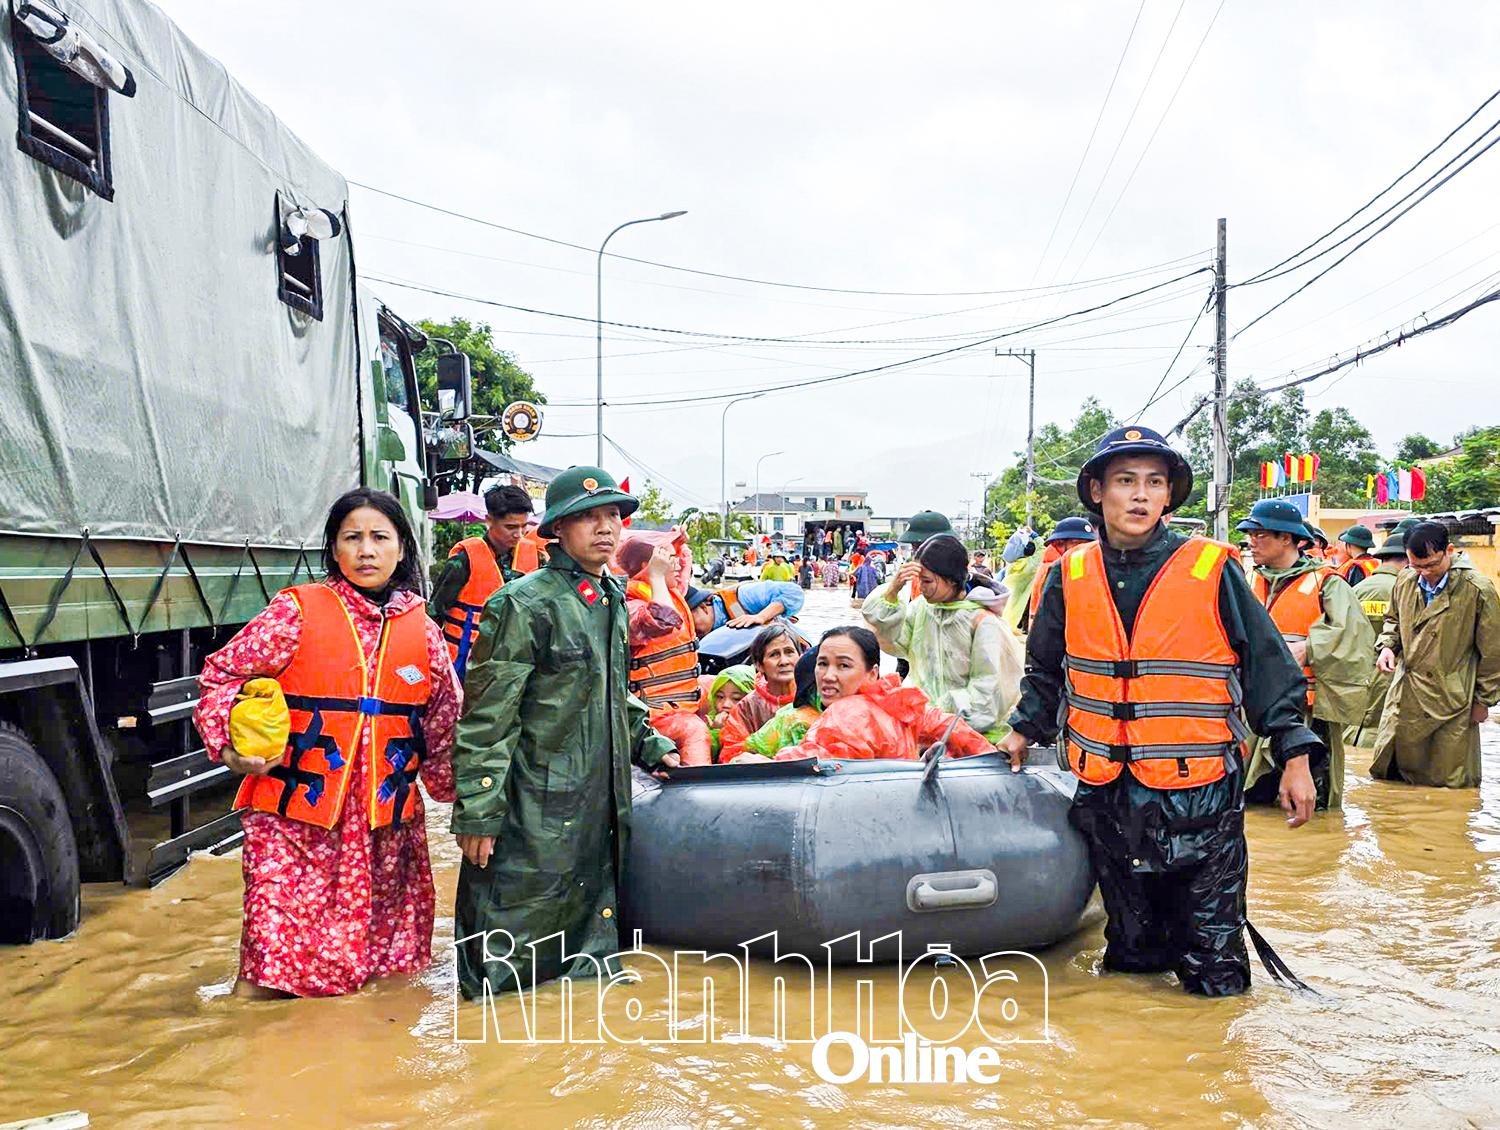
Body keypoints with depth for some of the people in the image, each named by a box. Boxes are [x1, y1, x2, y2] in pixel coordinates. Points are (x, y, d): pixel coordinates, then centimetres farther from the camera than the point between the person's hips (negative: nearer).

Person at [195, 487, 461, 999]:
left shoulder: (422, 631, 7)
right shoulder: (298, 611, -3)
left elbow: (446, 721, 15)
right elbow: (221, 674, 0)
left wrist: (459, 797, 14)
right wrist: (229, 746, -14)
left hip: (387, 815, 4)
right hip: (295, 809, -3)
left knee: (375, 926, 13)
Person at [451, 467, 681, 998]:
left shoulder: (613, 601, 12)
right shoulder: (524, 605, -14)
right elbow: (486, 716, -16)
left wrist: (651, 747, 21)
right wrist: (477, 813, -18)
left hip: (599, 807, 8)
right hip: (533, 809, -8)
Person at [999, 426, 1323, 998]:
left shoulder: (1212, 571, -5)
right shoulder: (1072, 576, 5)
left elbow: (1268, 666, 0)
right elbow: (1046, 668, 19)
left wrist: (1294, 756, -2)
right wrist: (1025, 731, 13)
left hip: (1200, 797, -3)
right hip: (1106, 797, 3)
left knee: (1214, 979, 2)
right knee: (1129, 958, 16)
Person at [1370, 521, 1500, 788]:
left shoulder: (1478, 590, -12)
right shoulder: (1405, 581, 3)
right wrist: (1387, 646, 2)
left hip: (1451, 701, -4)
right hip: (1405, 696, 4)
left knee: (1449, 782, 4)